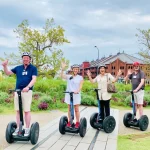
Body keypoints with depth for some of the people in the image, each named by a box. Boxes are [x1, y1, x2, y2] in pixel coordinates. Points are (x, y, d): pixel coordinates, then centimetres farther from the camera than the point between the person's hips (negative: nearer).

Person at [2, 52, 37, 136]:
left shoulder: (33, 68, 2)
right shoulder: (18, 68, 14)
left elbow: (34, 79, -9)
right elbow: (8, 73, 15)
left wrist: (28, 87, -25)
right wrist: (5, 66, -5)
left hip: (27, 91, -4)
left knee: (27, 111, -2)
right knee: (18, 110, 9)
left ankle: (27, 129, 8)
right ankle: (18, 128, 19)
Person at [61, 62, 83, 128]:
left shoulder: (80, 77, 1)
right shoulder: (68, 76, 6)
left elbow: (80, 86, -6)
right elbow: (62, 76, -9)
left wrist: (77, 91, -25)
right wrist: (62, 69, -23)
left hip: (76, 95, -2)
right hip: (69, 95, 2)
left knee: (76, 109, 4)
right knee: (69, 109, 10)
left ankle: (77, 122, 13)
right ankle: (69, 122, 19)